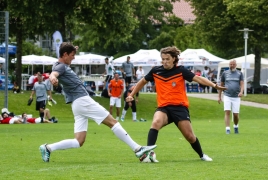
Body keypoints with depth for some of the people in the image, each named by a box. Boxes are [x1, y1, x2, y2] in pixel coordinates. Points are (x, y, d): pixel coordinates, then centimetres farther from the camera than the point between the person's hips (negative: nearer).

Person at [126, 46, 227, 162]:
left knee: (190, 136, -2)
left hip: (180, 107, -1)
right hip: (163, 107, 1)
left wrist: (214, 85, -23)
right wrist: (131, 95, 18)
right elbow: (142, 82, 20)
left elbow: (198, 79, -10)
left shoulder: (180, 71, -3)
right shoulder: (155, 71, 4)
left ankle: (202, 155, 27)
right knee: (156, 123, -32)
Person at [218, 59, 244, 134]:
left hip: (236, 97, 0)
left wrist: (241, 92, -21)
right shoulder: (225, 73, 8)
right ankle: (227, 129, -15)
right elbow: (221, 85, 14)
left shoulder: (239, 74, 7)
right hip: (227, 96, 0)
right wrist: (219, 96, 12)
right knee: (227, 112, -13)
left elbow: (242, 84, 0)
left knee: (236, 114, 1)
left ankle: (236, 126, 28)